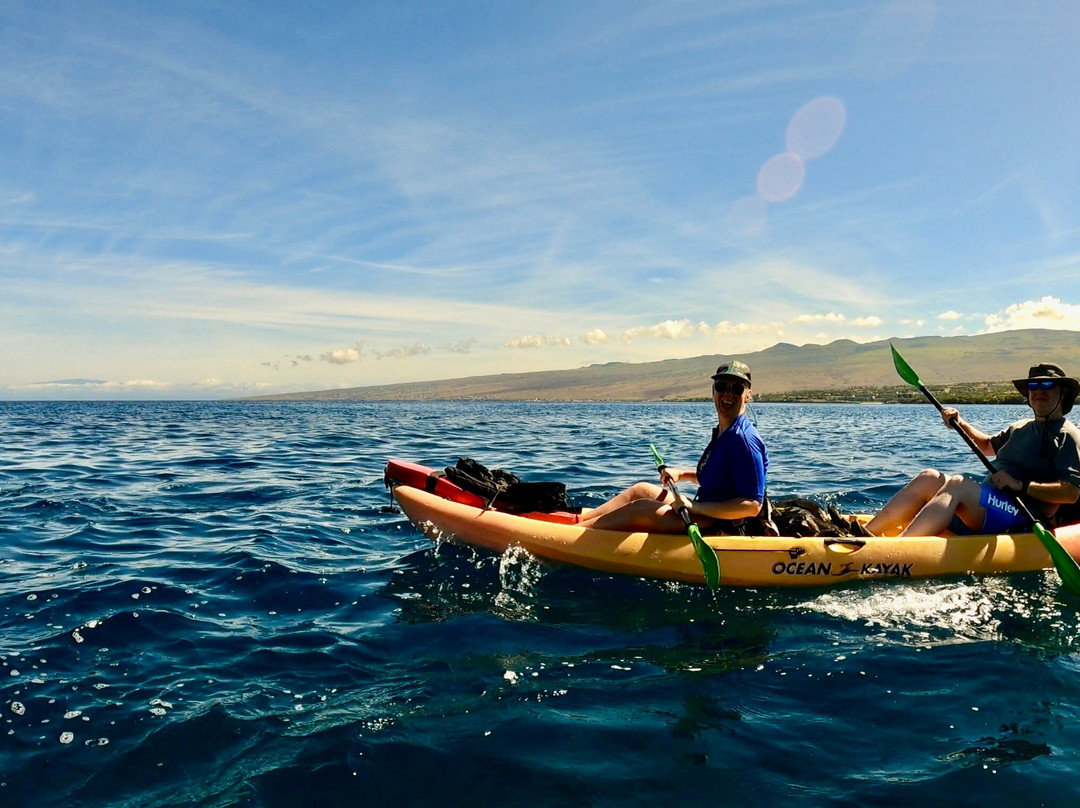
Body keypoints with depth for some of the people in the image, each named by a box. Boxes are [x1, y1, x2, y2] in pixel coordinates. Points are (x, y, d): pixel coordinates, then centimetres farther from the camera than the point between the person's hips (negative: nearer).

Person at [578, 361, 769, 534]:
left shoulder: (744, 439, -20)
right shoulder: (721, 432, 10)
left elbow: (752, 506, -25)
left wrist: (696, 507, -24)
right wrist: (681, 474, 9)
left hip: (724, 530, -10)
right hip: (708, 517, 10)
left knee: (642, 508, -15)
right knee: (642, 490, 11)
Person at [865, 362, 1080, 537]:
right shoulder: (1020, 427, 22)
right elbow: (989, 446, 42)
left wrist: (1020, 485, -20)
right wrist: (960, 424, 25)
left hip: (1022, 514, -8)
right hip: (987, 505, 8)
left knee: (957, 484, -31)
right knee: (930, 478, -12)